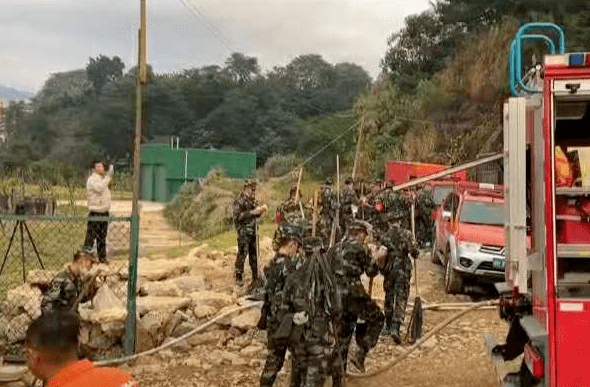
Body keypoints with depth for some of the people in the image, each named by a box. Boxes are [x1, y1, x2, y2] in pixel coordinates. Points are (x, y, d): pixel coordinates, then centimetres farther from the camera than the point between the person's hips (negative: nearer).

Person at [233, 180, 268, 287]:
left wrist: (261, 210, 3)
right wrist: (252, 212, -21)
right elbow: (238, 216, -17)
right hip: (244, 231, -7)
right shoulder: (239, 201, -7)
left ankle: (255, 278, 17)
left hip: (253, 231, 7)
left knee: (254, 254, 10)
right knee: (242, 254, -7)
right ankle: (239, 278, 0)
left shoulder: (252, 201, 16)